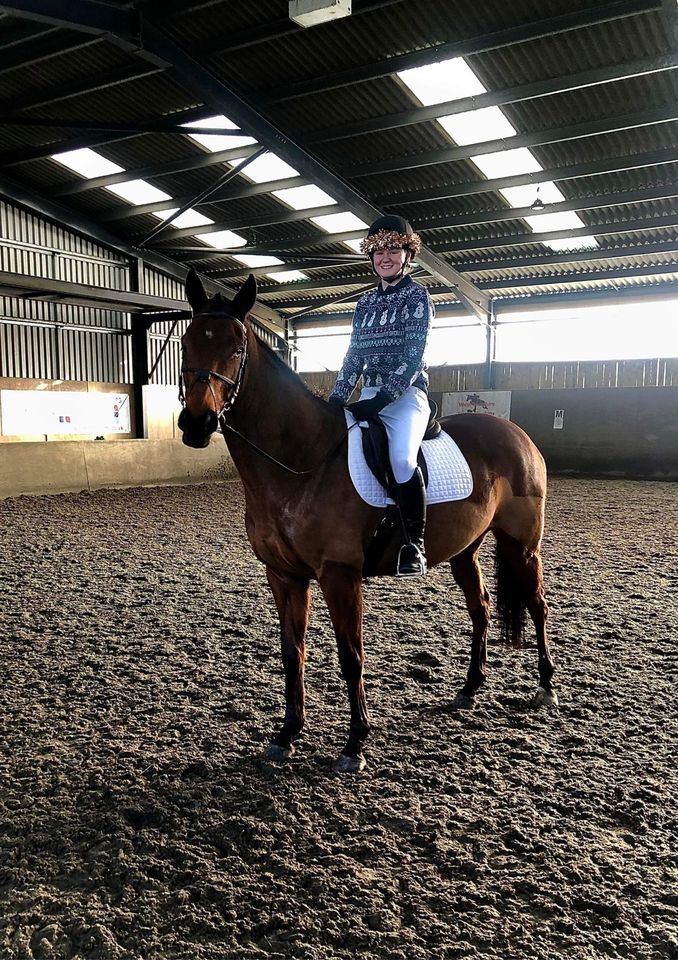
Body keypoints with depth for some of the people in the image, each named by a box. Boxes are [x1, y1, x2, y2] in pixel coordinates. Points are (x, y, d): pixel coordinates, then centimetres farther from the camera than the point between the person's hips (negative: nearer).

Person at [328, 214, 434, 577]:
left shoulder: (417, 296, 1)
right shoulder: (365, 303, 19)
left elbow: (412, 356, -10)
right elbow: (355, 357, 17)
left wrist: (382, 398, -20)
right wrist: (335, 400, 5)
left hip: (405, 393, -7)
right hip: (369, 395, 7)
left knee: (401, 457, -33)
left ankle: (414, 544, -21)